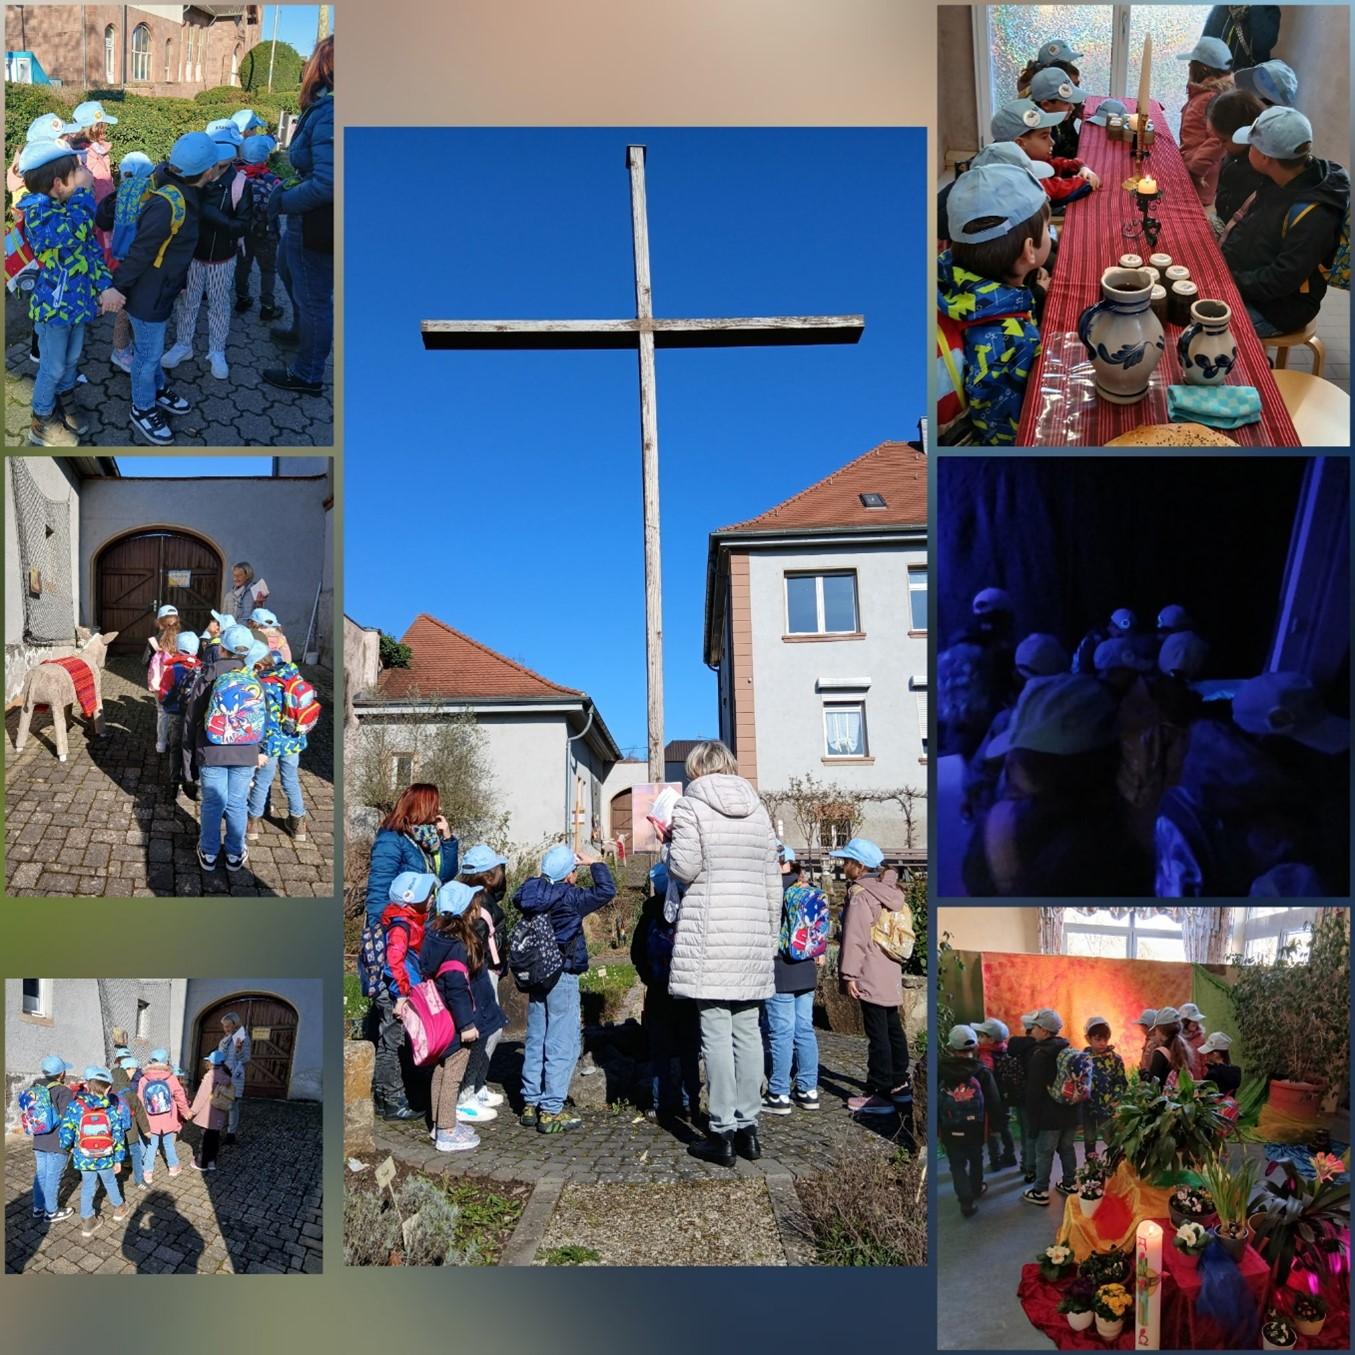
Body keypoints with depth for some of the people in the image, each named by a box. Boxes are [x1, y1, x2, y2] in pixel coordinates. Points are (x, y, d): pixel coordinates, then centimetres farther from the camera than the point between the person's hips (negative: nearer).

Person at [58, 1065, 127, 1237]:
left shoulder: (75, 1106, -14)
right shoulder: (111, 1108, -10)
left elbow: (65, 1134, -13)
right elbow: (118, 1136, -5)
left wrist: (68, 1147, 10)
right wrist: (118, 1159, 6)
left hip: (84, 1159, -1)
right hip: (106, 1158, 1)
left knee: (87, 1188, 17)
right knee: (110, 1182, 24)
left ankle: (87, 1222, 21)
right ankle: (118, 1209, 43)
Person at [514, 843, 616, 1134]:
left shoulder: (532, 894, 0)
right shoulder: (570, 898, -16)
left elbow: (519, 898, 22)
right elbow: (607, 890, -12)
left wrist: (541, 877, 17)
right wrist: (595, 863, 1)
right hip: (563, 978, -7)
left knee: (535, 1041, 15)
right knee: (562, 1044, -1)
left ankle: (531, 1104, 22)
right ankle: (551, 1111, 1)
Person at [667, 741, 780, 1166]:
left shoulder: (692, 804, -3)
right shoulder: (757, 808, 13)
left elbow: (684, 868, -9)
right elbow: (773, 879, 13)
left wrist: (671, 846, 12)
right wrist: (770, 933, 20)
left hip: (709, 933, -5)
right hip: (752, 932, 5)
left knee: (717, 1032, -2)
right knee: (747, 1030, 9)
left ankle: (722, 1134, 2)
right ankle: (747, 1127, 16)